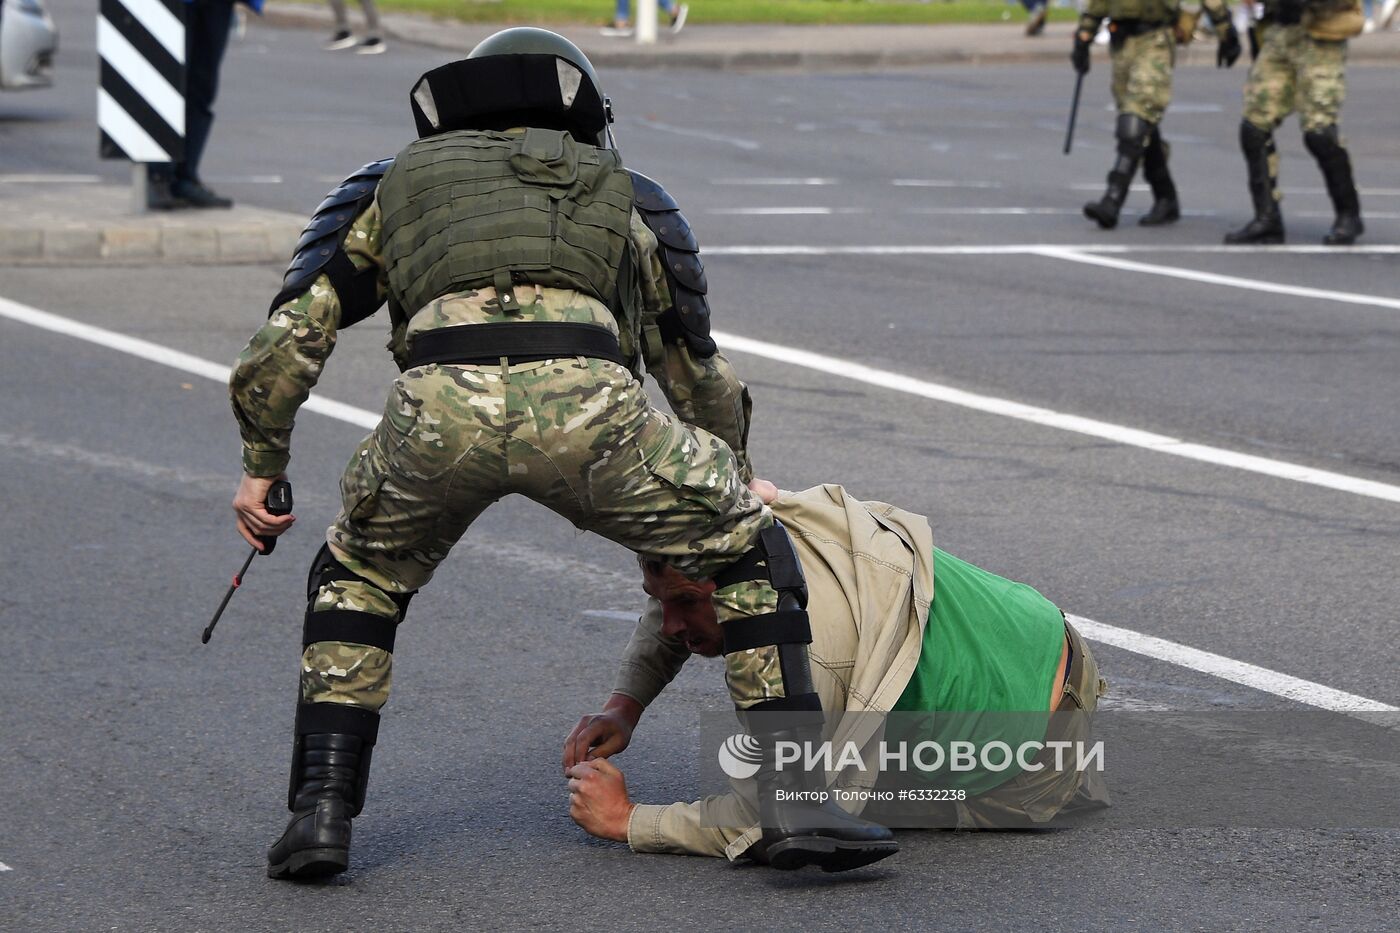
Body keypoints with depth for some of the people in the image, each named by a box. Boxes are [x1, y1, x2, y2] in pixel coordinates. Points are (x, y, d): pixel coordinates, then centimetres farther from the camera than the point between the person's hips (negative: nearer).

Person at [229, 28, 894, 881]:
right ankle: (798, 801, 13)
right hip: (585, 406, -1)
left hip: (441, 407, 1)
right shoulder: (622, 199, 38)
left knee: (360, 579, 31)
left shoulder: (398, 186, 37)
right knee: (747, 546, 24)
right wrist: (734, 478, 66)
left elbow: (289, 338, 26)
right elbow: (701, 376, 47)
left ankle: (322, 811, 17)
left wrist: (262, 465, 40)